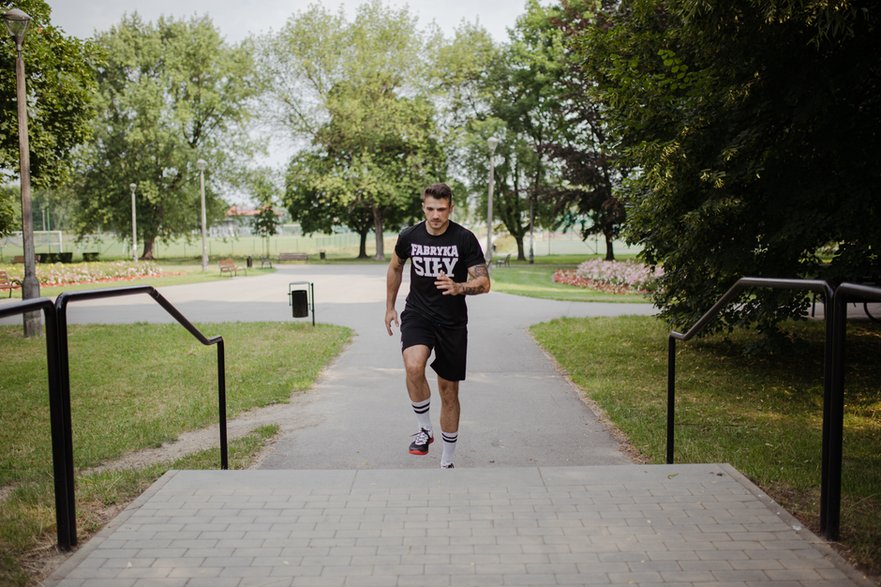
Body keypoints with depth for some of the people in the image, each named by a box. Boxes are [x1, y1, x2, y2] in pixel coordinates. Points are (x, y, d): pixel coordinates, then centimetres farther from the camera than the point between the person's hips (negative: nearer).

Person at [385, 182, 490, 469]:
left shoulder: (465, 238, -11)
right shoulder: (409, 236, -3)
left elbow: (484, 282, -13)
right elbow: (395, 268, 17)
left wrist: (458, 287, -33)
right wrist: (390, 307, 19)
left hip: (452, 322, 0)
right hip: (417, 314, 1)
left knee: (449, 390, 6)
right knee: (414, 367, -30)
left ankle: (447, 462, 22)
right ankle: (424, 430, -6)